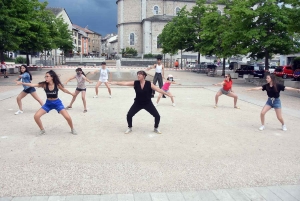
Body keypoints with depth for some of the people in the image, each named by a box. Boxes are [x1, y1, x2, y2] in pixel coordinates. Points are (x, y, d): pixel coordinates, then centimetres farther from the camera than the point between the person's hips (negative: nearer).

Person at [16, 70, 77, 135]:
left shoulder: (57, 84, -16)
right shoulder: (44, 84, -14)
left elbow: (64, 90, 2)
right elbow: (32, 85, -22)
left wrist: (71, 93, 14)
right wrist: (22, 83, -32)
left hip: (57, 103, -2)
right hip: (48, 103, 2)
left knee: (67, 117, -14)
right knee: (36, 116, -10)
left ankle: (72, 129, 15)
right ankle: (42, 130, 14)